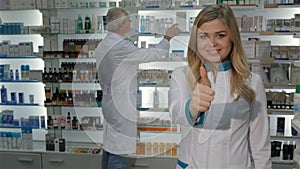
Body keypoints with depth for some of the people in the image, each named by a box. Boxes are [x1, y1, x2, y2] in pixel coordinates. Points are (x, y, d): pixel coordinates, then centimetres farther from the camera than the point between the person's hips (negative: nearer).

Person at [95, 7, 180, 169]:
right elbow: (155, 54, -14)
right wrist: (168, 37, 1)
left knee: (109, 147, 17)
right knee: (119, 152, -1)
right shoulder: (122, 47, -21)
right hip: (122, 107, -9)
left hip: (108, 102, 9)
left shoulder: (101, 46, 7)